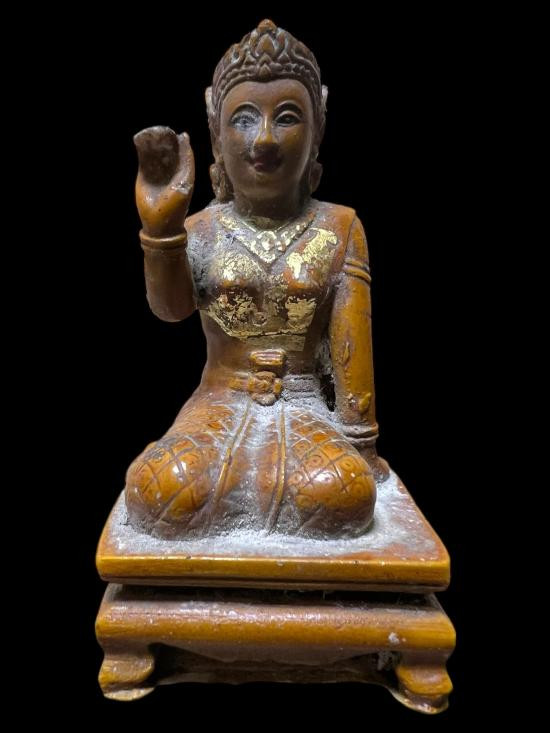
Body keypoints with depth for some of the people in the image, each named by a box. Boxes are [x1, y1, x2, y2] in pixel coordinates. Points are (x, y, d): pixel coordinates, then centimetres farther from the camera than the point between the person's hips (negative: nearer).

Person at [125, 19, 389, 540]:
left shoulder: (339, 228, 2)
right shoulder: (201, 229, 3)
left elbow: (352, 338, -1)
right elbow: (170, 308, -14)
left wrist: (359, 441, -3)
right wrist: (161, 226, -32)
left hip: (306, 410, 1)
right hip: (220, 407, 0)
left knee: (345, 493, -29)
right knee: (158, 491, -29)